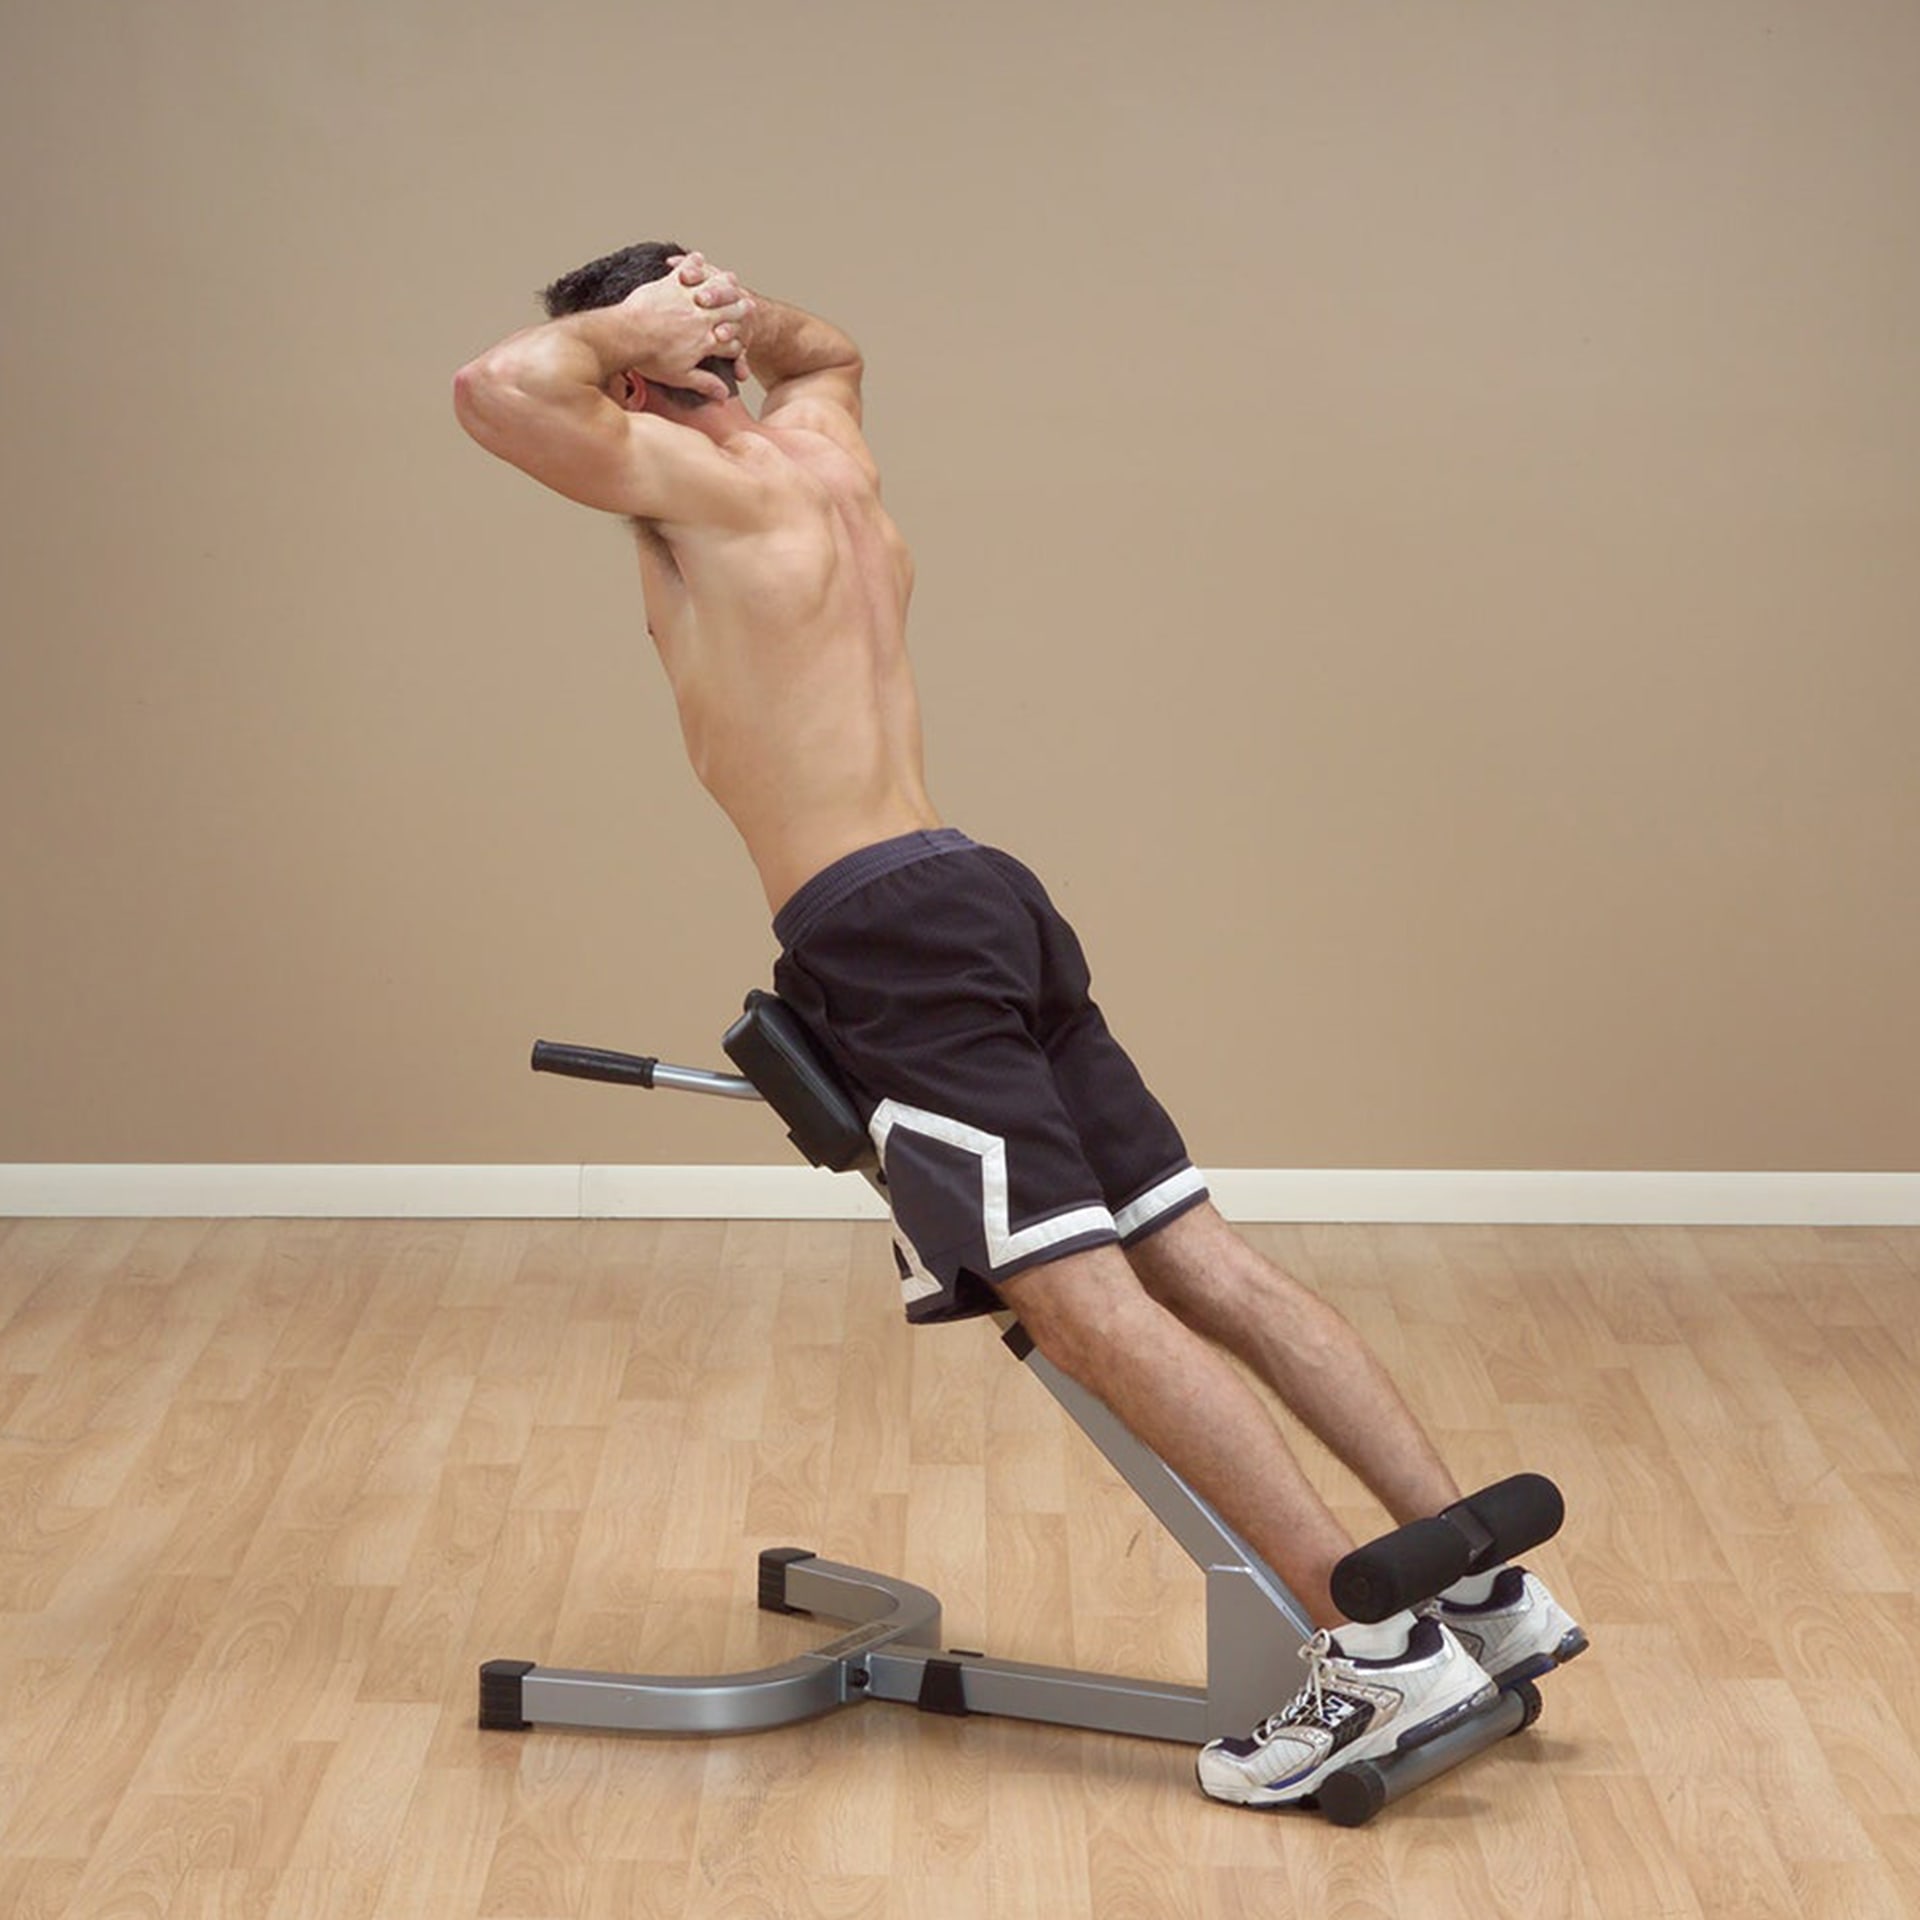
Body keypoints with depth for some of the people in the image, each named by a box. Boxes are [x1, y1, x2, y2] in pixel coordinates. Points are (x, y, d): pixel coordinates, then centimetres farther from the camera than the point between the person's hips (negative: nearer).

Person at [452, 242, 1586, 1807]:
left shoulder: (706, 481, -5)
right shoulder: (821, 444, 19)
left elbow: (499, 390, -20)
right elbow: (828, 351, 44)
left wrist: (623, 324, -2)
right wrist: (725, 307, 25)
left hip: (886, 939, -9)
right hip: (981, 898, 9)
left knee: (1086, 1302, -13)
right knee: (1205, 1265, 5)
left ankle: (1376, 1645, -18)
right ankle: (1482, 1579, 4)